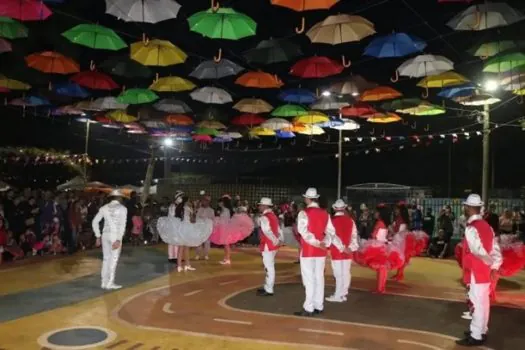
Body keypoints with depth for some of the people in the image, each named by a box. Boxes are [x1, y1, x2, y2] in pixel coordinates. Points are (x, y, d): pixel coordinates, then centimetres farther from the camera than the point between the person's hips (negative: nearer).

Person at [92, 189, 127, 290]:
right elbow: (122, 225, -14)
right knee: (114, 259, 2)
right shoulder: (122, 208, -4)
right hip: (115, 236, -5)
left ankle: (104, 282, 16)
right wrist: (118, 239, -16)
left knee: (106, 258, 12)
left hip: (105, 235, 5)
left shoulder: (104, 208, 9)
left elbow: (95, 222, 8)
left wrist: (98, 236, 13)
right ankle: (110, 283, 4)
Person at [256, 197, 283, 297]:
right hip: (273, 245, 10)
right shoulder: (273, 215, 14)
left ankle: (269, 290, 5)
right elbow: (279, 229, 14)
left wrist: (275, 241, -24)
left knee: (269, 267, -2)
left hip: (267, 246, -10)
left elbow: (267, 231, -28)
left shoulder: (263, 218, -16)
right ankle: (267, 287, 29)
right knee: (269, 267, 18)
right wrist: (280, 240, 10)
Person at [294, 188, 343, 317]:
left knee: (309, 279, -2)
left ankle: (308, 308, 0)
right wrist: (341, 246, 9)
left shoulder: (304, 213, -10)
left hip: (308, 250, -5)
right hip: (321, 251, 5)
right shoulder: (325, 213, 8)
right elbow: (331, 232, 6)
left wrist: (316, 243, -21)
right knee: (319, 278, 11)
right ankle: (319, 306, 18)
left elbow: (303, 231, -21)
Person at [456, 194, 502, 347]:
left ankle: (476, 336, 8)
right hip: (486, 270, 9)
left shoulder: (471, 228, -19)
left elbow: (480, 252, -23)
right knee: (482, 302, 18)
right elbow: (495, 249, 5)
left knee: (478, 303, -1)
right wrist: (495, 266, 1)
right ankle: (481, 331, 31)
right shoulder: (486, 226, 8)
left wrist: (490, 263, -6)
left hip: (477, 271, -9)